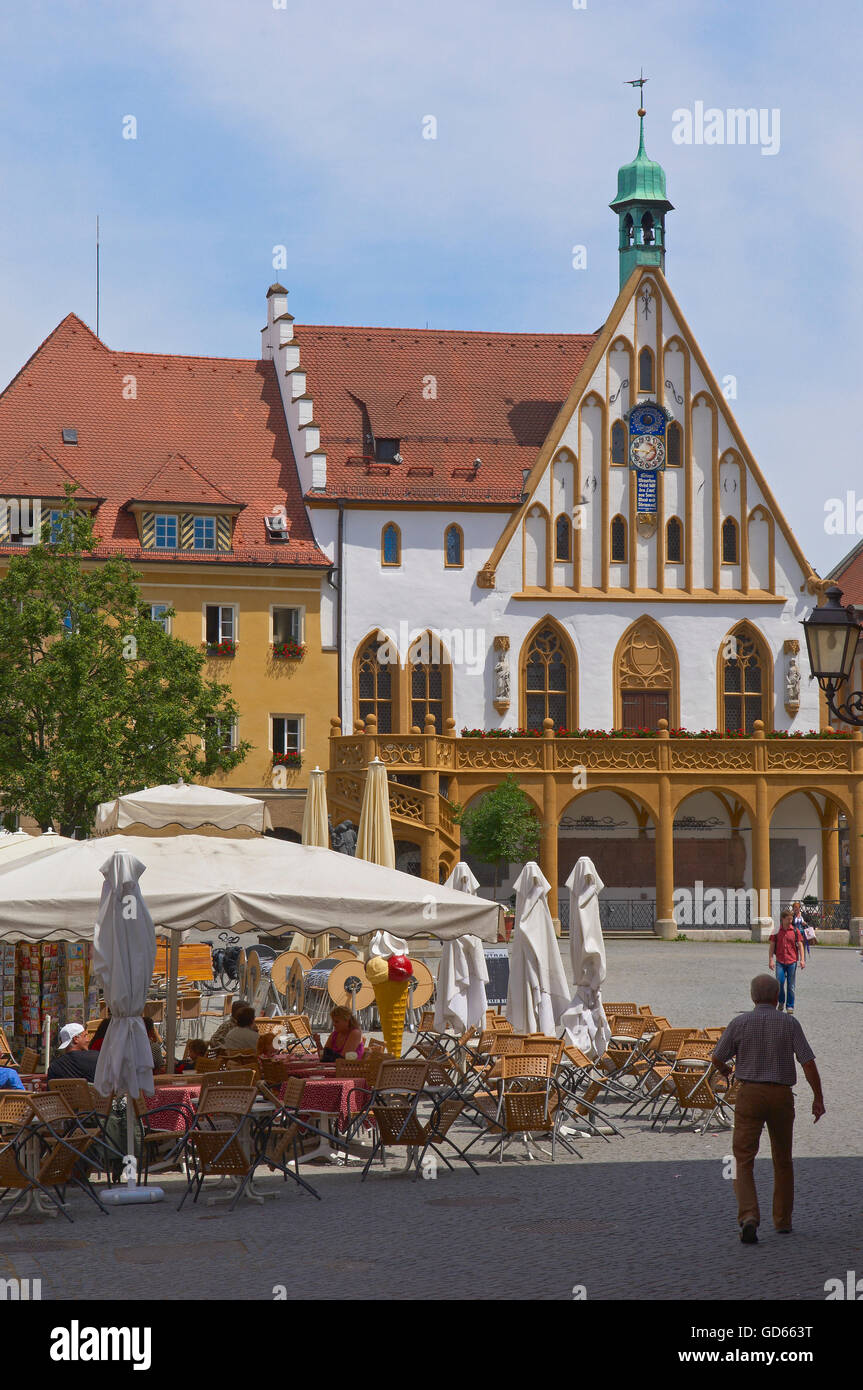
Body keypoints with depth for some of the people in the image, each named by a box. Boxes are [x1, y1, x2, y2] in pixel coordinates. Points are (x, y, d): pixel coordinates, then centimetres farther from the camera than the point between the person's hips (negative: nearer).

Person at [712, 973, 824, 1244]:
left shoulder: (739, 1023, -3)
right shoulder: (789, 1024, -3)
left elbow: (717, 1058, 5)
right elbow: (808, 1062, -7)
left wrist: (724, 1071, 29)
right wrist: (819, 1099, 0)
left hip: (750, 1094, -1)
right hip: (782, 1096, 1)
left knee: (742, 1161, -4)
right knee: (782, 1160, 20)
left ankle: (749, 1217, -25)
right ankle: (783, 1221, 27)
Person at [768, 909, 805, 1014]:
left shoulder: (795, 931, 4)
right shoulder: (776, 931, 3)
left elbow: (800, 945, 7)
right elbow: (772, 946, 5)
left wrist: (802, 960, 0)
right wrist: (771, 960, -3)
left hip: (792, 962, 0)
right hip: (780, 961, 0)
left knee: (791, 985, 3)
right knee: (779, 982, -9)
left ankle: (790, 1006, 13)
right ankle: (781, 1002, 14)